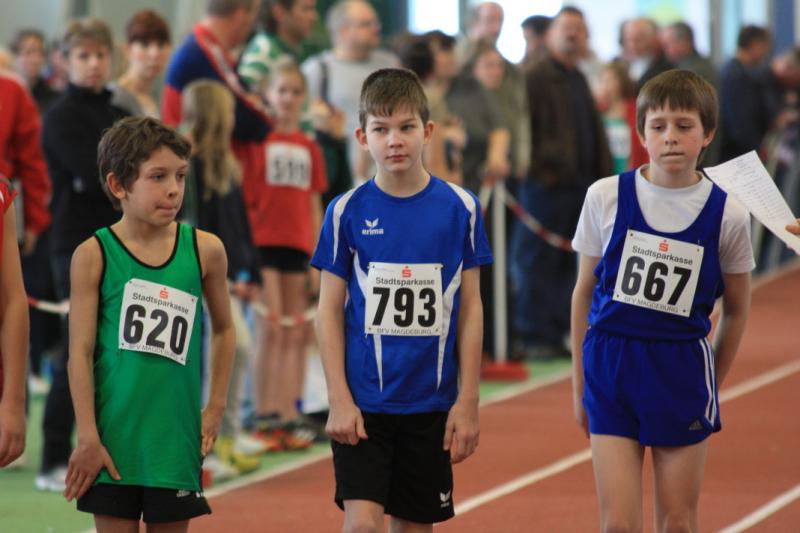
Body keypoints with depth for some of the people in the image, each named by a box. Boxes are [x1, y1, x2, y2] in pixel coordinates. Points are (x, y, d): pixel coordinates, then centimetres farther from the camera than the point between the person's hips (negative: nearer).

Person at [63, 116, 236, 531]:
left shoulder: (205, 250, 0)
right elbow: (80, 352, -6)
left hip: (175, 435, 2)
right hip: (114, 435, -2)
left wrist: (215, 407, 10)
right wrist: (88, 437, -10)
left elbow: (223, 329, 15)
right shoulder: (94, 255, -6)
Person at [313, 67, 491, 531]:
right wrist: (339, 400, -7)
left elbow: (470, 310, 3)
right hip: (363, 401, -1)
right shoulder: (348, 212, -2)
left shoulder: (460, 208, -1)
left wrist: (468, 401, 0)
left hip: (431, 403, 2)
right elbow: (330, 311, 1)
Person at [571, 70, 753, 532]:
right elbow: (585, 291, 7)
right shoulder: (607, 198, -4)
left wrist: (712, 385, 11)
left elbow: (736, 309, 9)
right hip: (611, 364, 0)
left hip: (682, 372, 0)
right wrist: (579, 384, 9)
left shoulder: (727, 215, -5)